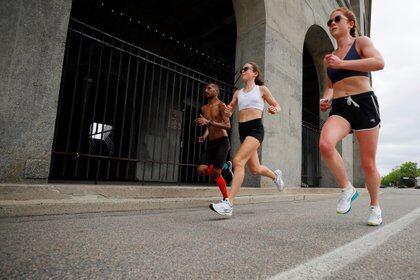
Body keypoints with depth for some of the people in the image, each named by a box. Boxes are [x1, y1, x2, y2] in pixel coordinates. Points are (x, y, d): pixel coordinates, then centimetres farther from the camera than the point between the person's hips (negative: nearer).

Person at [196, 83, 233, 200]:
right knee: (201, 170, -8)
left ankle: (226, 198, 14)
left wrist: (209, 122, -25)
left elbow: (227, 126, -17)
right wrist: (204, 136, 8)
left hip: (222, 142, -7)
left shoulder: (221, 105, -5)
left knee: (214, 175, -10)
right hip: (210, 143, 7)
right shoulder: (204, 108, 16)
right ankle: (225, 166, 17)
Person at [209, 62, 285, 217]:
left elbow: (277, 106, 13)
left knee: (238, 161, -25)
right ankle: (275, 175, 46)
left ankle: (228, 204, -26)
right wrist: (227, 112, -4)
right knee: (255, 169, 13)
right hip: (242, 130, 6)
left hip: (255, 128, -6)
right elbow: (229, 112, 20)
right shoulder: (238, 93, 19)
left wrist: (274, 110, -12)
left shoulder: (262, 89, 8)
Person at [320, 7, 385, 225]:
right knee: (325, 144, -29)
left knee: (368, 163, 1)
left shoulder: (361, 42, 8)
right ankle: (347, 189, -7)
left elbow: (379, 62, -11)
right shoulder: (330, 57, 21)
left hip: (364, 103, -3)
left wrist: (341, 64, -12)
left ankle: (375, 206, 25)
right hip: (339, 108, 3)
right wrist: (325, 100, 4)